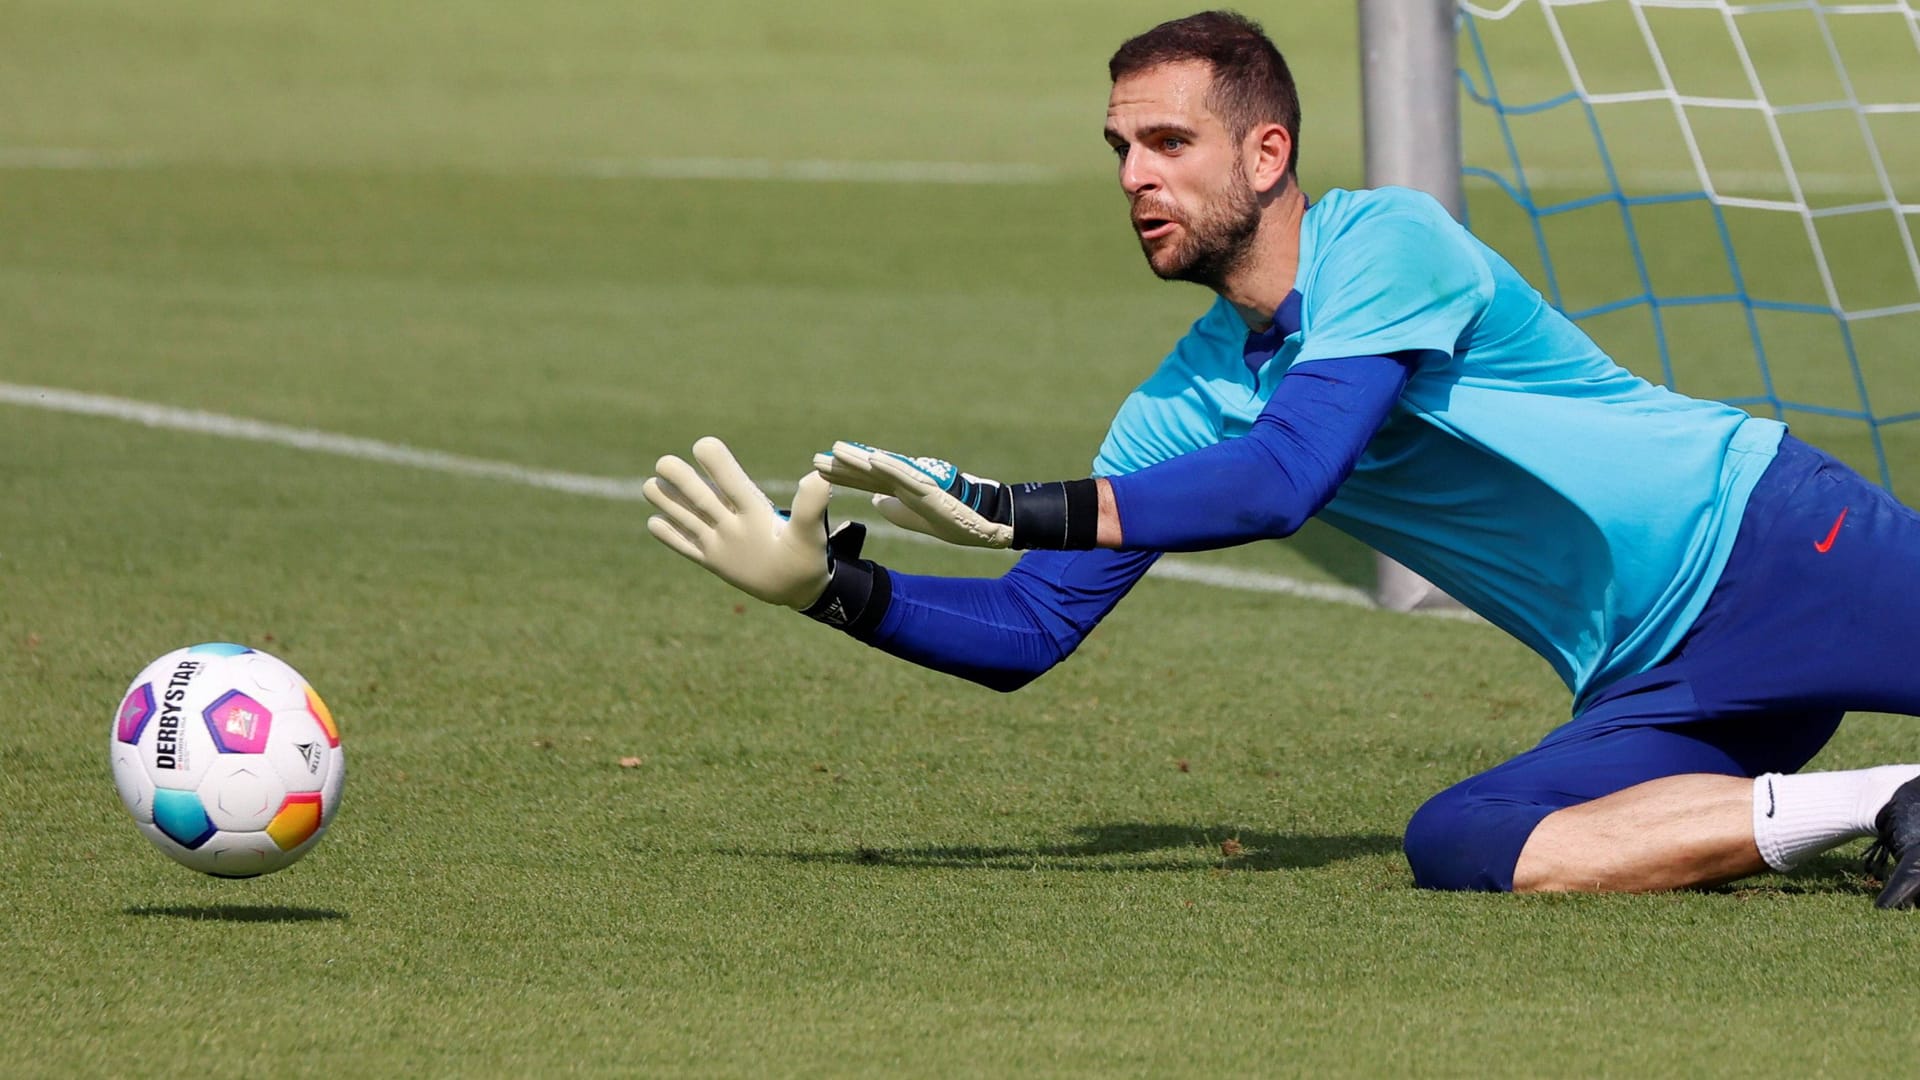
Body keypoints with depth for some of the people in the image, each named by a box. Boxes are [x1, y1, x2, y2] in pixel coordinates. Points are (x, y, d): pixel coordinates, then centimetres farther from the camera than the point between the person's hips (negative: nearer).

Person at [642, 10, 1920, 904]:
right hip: (1649, 693, 5)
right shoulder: (1188, 403, 8)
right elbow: (1032, 630, 9)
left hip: (1764, 531, -5)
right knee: (1459, 847, -25)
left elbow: (1284, 479, -25)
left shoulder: (1392, 244, -13)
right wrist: (834, 584, -6)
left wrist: (1011, 508, -27)